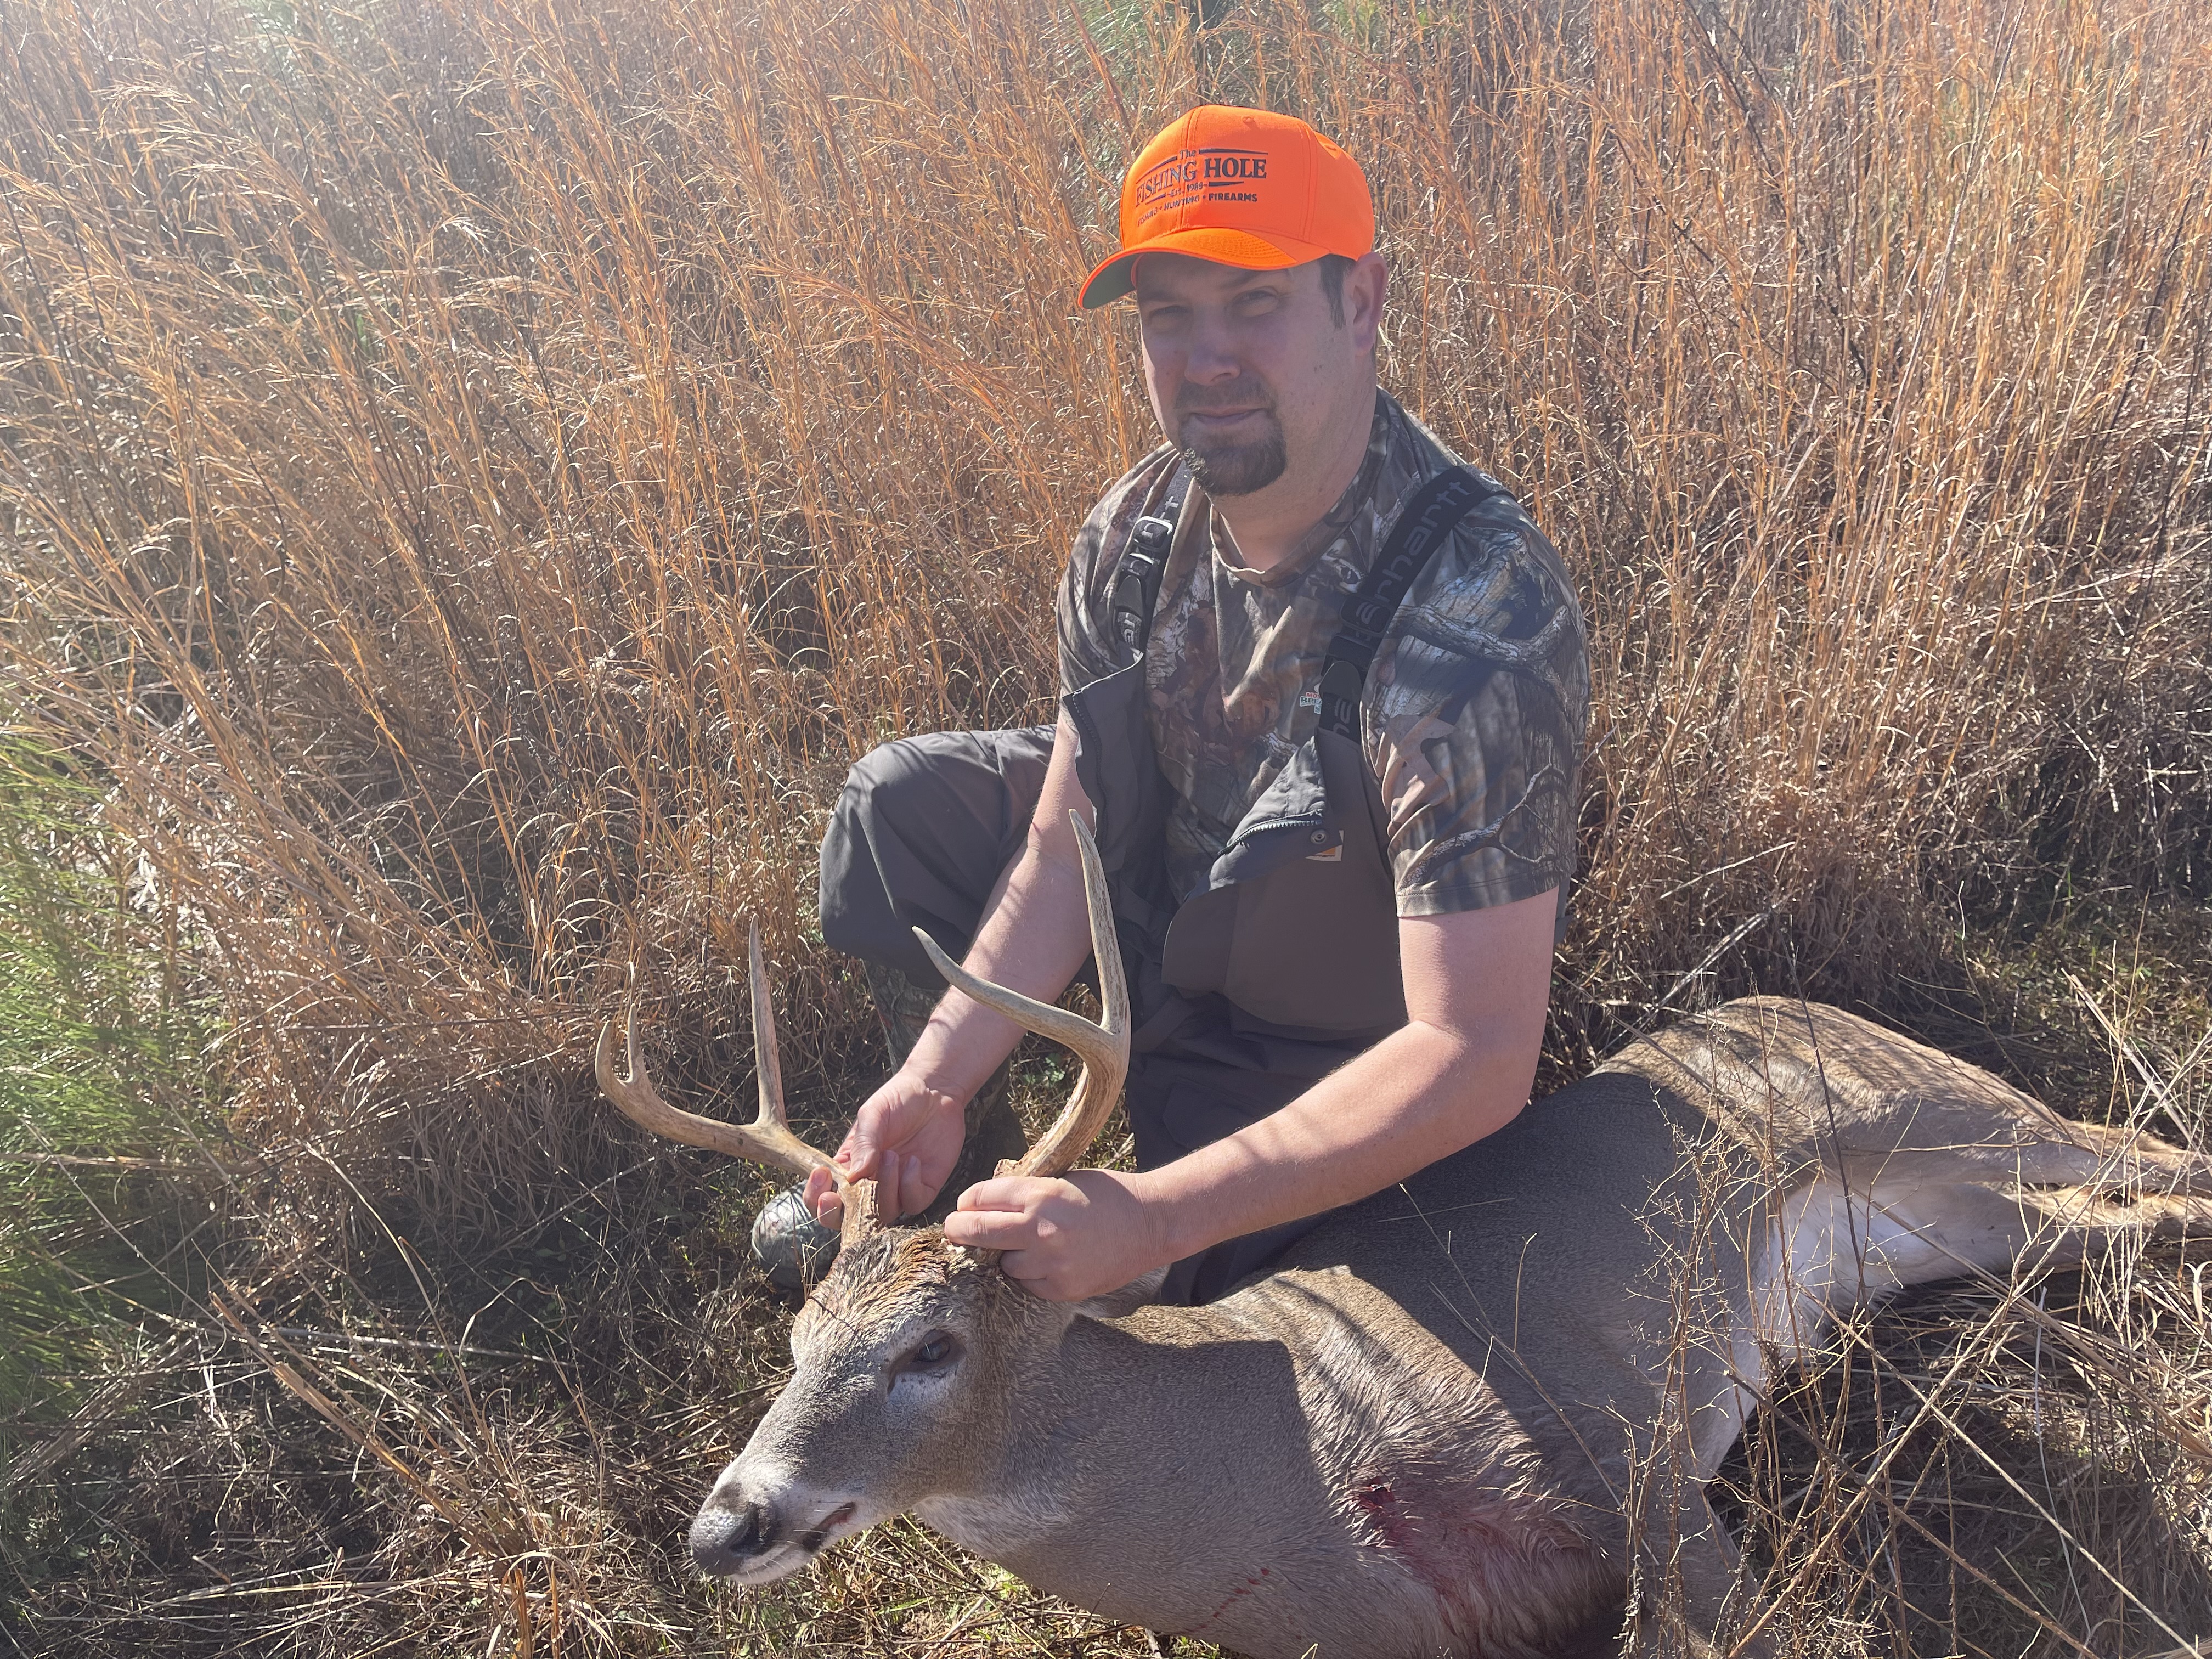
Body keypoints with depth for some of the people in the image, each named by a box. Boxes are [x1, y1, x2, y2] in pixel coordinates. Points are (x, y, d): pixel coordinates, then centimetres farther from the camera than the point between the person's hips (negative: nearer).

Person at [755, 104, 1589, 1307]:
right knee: (899, 801, 2)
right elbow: (1066, 841, -9)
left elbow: (1479, 1056, -38)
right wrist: (939, 1080, -22)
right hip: (1170, 898, 7)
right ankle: (956, 1177, 19)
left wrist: (1151, 1217, -40)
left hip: (1335, 1053, -6)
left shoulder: (1475, 619, -37)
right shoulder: (1141, 528, -14)